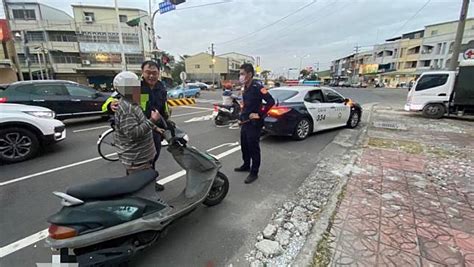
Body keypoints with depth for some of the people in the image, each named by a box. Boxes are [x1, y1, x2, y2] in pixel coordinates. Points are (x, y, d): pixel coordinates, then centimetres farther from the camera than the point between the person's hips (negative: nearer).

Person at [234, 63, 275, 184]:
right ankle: (246, 166, 38)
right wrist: (242, 117, 16)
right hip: (245, 122, 9)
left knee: (253, 148, 1)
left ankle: (254, 173, 14)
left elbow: (271, 101, -24)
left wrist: (260, 115, -20)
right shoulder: (245, 87, 10)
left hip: (254, 123, -9)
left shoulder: (257, 86, -17)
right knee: (244, 146, 19)